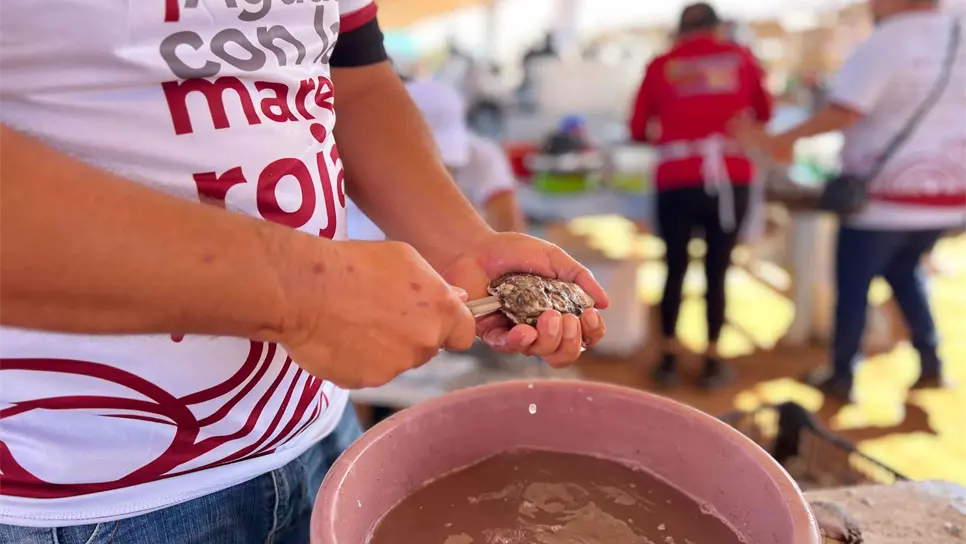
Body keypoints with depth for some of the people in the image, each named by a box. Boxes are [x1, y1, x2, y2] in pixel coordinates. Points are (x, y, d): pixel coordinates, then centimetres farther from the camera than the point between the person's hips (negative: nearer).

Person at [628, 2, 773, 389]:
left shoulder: (661, 66, 8)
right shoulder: (741, 58, 11)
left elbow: (638, 130, 10)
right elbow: (764, 114, 22)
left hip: (677, 182, 0)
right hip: (730, 179, 0)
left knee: (675, 269, 11)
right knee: (717, 271, 8)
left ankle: (669, 358, 16)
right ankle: (712, 362, 15)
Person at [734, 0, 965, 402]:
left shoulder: (886, 41, -14)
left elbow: (845, 111, -23)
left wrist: (781, 140, -17)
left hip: (886, 192, -7)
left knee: (853, 284, 8)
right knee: (904, 270, 27)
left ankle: (841, 376, 17)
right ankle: (930, 362, 24)